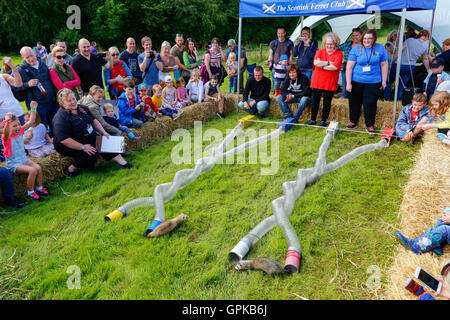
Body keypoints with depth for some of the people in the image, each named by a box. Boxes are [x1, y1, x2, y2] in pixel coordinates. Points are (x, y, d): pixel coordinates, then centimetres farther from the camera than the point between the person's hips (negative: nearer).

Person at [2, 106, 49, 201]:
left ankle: (39, 188, 7)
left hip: (23, 159, 7)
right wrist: (7, 121, -60)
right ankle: (30, 193, -10)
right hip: (13, 163, -7)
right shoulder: (6, 137, -17)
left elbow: (31, 122, 1)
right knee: (32, 170, -25)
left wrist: (33, 109, -7)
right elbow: (6, 132, -43)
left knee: (38, 168, -12)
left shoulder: (20, 131, 1)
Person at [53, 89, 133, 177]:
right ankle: (70, 170, -11)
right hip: (70, 146, -9)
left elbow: (94, 121, 14)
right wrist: (83, 147, -27)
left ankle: (122, 163, 0)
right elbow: (64, 140, -28)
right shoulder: (61, 119, -24)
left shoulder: (82, 108, 2)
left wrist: (104, 132, 1)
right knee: (93, 153, -24)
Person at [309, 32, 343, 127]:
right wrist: (329, 63, -12)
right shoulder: (320, 52, 7)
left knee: (327, 102, 6)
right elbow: (316, 62, -11)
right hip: (317, 81, 3)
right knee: (315, 101, 8)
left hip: (330, 83, -2)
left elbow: (335, 67, -16)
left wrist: (322, 65, -9)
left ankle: (323, 120, 18)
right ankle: (312, 120, 20)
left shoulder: (339, 54, -1)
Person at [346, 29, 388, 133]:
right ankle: (353, 121, 29)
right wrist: (348, 83, -6)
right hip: (356, 81, 1)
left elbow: (384, 65, 9)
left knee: (370, 104, -4)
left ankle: (370, 125, 11)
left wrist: (384, 81, 7)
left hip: (373, 82, 0)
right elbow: (349, 67, -2)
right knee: (354, 102, 10)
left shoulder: (380, 48, 3)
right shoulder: (356, 49, -1)